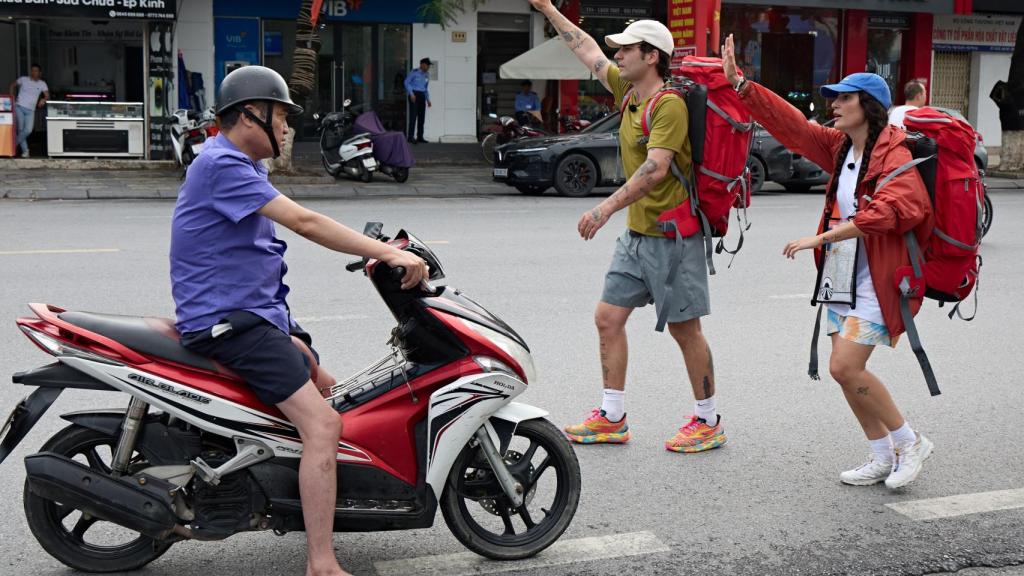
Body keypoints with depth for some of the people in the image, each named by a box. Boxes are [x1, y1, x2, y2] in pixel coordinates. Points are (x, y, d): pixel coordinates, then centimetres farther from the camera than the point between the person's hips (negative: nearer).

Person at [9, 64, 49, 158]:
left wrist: (44, 99, -22)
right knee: (20, 129, -7)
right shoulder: (23, 79, 4)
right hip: (19, 107, -2)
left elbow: (47, 96, 1)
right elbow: (13, 85, 17)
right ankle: (25, 150, 3)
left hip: (30, 110, 2)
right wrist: (12, 97, 5)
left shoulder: (42, 84, 7)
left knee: (28, 130, -11)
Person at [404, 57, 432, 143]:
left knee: (422, 117, 4)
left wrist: (428, 100, 14)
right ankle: (411, 137, -14)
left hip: (422, 96, 7)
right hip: (414, 95, -7)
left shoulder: (427, 74, 12)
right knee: (413, 115, -13)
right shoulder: (414, 72, -8)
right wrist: (411, 94, -18)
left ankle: (420, 137, 10)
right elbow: (407, 82, -7)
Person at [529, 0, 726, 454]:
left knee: (684, 329, 1)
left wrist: (607, 207, -35)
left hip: (672, 236, -9)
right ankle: (612, 418, 15)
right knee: (608, 318, 7)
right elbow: (588, 51, 20)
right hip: (636, 233, 9)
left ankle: (707, 421, 15)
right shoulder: (628, 90, 8)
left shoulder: (669, 105, -18)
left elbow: (655, 169, -29)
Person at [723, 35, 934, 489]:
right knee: (844, 370, 7)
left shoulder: (894, 155, -14)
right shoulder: (839, 147, 10)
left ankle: (910, 442, 5)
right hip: (842, 278, 8)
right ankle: (883, 458, 20)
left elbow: (882, 212, -28)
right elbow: (790, 123, 11)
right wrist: (739, 83, 6)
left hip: (876, 281, -8)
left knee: (845, 367, -14)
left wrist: (820, 237, -28)